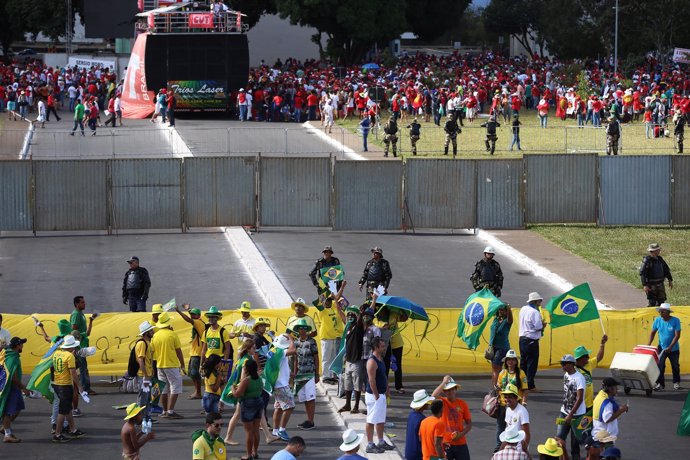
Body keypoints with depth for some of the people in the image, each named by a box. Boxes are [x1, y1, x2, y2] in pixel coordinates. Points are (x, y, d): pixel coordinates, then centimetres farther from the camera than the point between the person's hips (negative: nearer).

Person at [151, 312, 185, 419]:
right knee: (175, 387, -2)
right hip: (172, 365, -6)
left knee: (164, 389, 13)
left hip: (160, 365, 6)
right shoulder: (172, 334, -10)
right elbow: (179, 351, -7)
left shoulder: (155, 336, 4)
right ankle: (170, 411, -11)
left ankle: (165, 411, 17)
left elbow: (152, 352, 10)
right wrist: (182, 365, 1)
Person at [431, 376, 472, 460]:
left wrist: (462, 434, -12)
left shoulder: (462, 404, 2)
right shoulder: (442, 402, -4)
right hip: (445, 443, -2)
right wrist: (444, 382, -22)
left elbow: (469, 423, 6)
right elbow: (433, 397, -28)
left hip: (460, 443, 2)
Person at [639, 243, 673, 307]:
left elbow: (666, 270, 18)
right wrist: (645, 285, -23)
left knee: (661, 301, 12)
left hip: (660, 284, 7)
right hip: (651, 285, -7)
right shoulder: (647, 260, -14)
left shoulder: (660, 259, 7)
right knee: (652, 302, -4)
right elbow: (642, 273, -17)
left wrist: (670, 280, 15)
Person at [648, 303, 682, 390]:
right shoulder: (657, 320, -8)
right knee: (660, 366, -11)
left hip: (674, 349, -1)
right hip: (662, 347, 1)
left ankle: (676, 383, 30)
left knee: (675, 366, 12)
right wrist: (649, 345, -11)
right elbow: (653, 333, 2)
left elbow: (677, 335, -19)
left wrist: (670, 347, -26)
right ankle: (660, 384, -7)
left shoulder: (675, 321, -17)